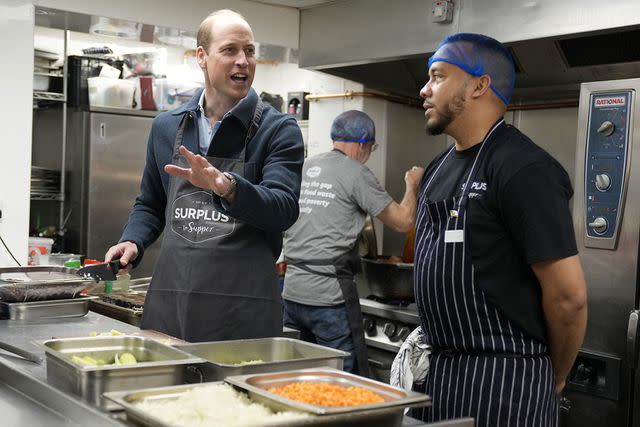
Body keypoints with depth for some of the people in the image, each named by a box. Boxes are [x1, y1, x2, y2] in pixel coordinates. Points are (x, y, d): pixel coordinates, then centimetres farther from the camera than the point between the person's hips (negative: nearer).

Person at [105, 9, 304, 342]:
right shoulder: (166, 126, 10)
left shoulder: (279, 130, -2)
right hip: (168, 300, 4)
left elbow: (284, 210, -14)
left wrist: (227, 187, -31)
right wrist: (132, 242, 2)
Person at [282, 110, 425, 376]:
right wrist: (412, 186, 15)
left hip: (292, 292, 7)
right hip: (329, 297, -7)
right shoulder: (357, 174, -7)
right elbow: (403, 222, -2)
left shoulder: (304, 167, 12)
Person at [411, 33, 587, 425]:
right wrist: (436, 352, 14)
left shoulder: (523, 171, -17)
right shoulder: (439, 168, 10)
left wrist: (552, 378, -4)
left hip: (502, 378, -8)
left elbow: (568, 295, -17)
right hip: (440, 368, 8)